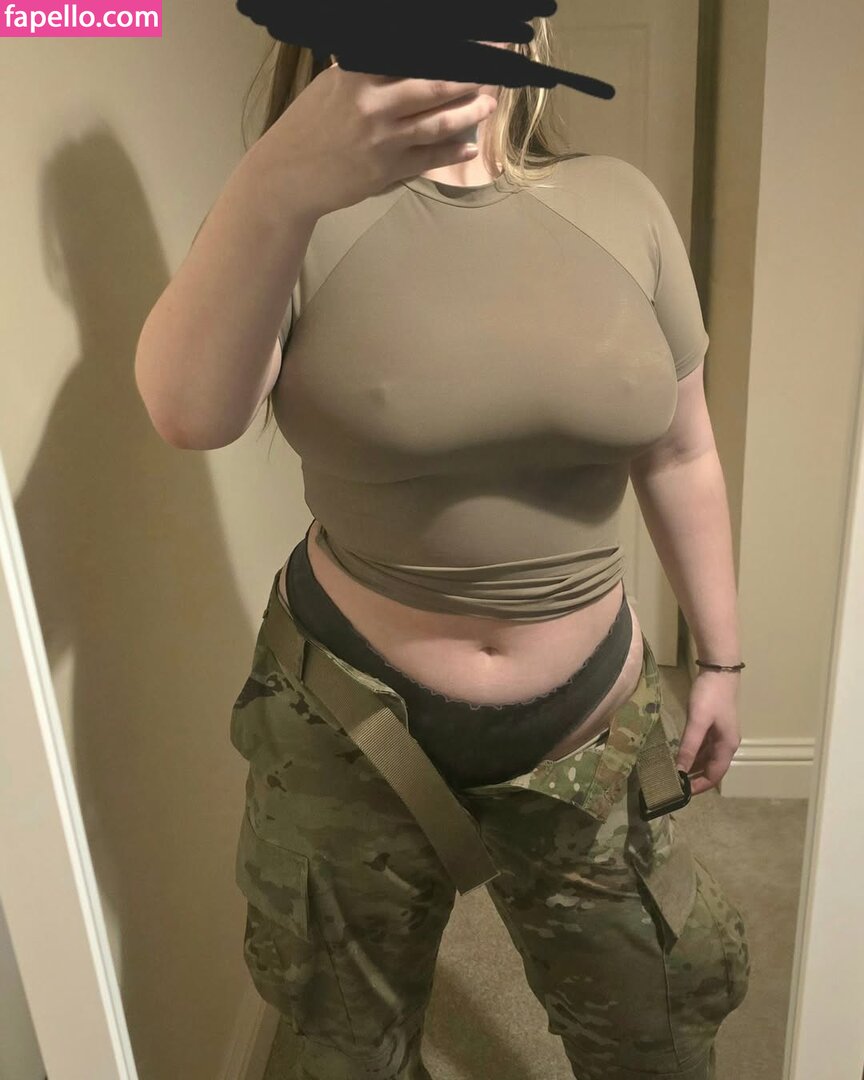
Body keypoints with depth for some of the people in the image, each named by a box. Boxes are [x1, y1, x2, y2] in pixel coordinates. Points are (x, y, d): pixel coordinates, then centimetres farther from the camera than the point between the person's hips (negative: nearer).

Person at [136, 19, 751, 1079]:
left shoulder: (620, 203, -2)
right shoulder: (303, 214, -10)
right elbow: (188, 412, -29)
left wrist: (719, 654, 9)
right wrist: (280, 178, -45)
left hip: (587, 728, 2)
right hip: (351, 723, -1)